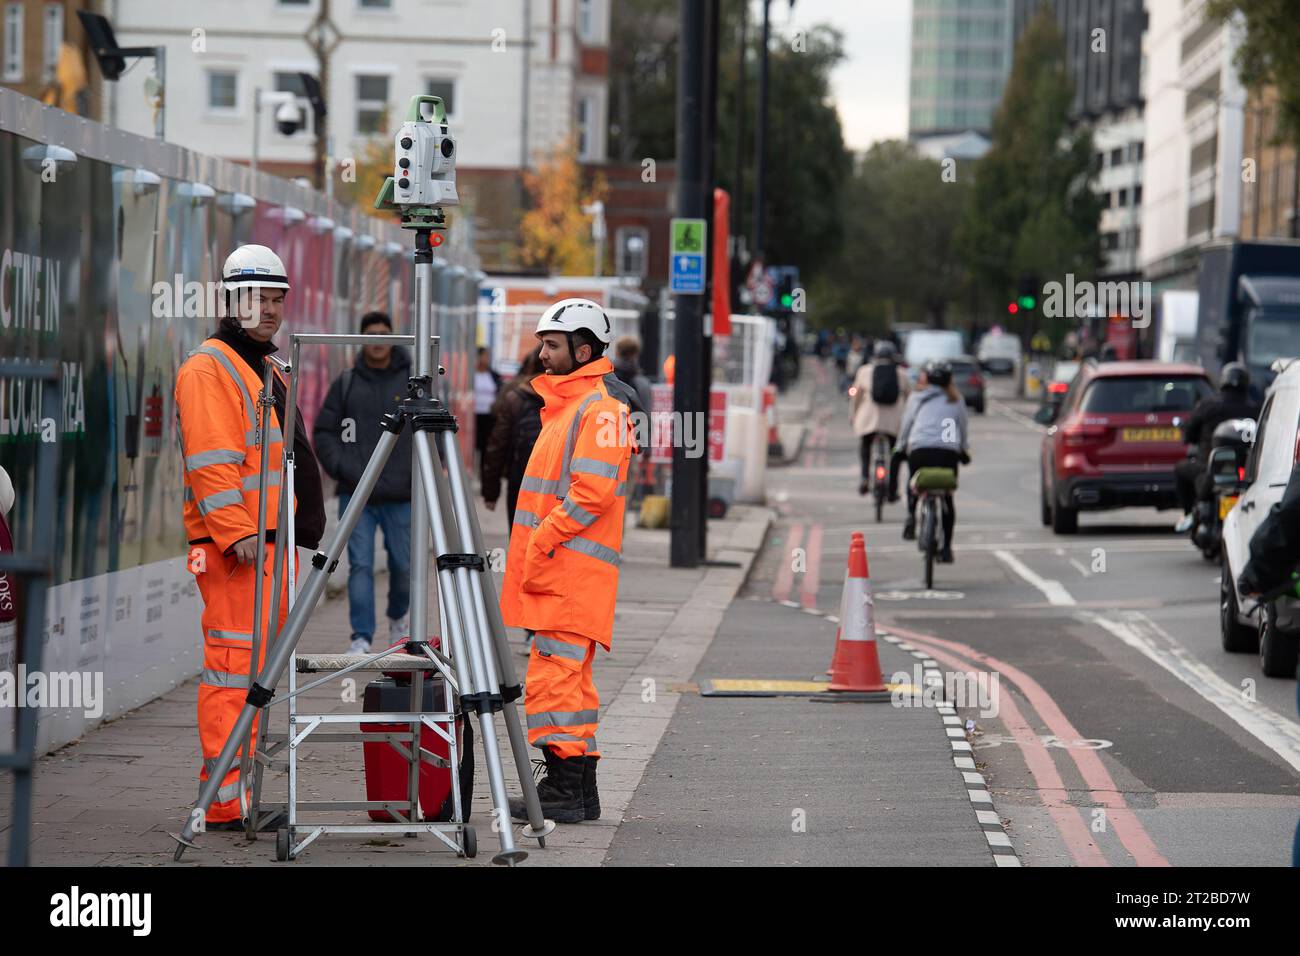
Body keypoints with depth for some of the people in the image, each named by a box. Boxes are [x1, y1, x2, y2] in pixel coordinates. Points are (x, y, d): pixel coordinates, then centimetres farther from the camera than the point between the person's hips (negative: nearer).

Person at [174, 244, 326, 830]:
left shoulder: (266, 370, 23)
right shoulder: (209, 368, -8)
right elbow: (211, 461, -17)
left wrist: (300, 533, 22)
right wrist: (236, 532, -23)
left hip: (274, 540, 10)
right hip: (234, 545, -10)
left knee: (259, 665, 10)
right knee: (234, 661, -11)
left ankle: (244, 794, 15)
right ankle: (225, 800, -12)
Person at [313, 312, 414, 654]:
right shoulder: (346, 384, 6)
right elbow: (324, 432, 7)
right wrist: (343, 469, -8)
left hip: (401, 496, 0)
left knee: (403, 566, 9)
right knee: (361, 565, -6)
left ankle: (398, 617, 36)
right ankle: (361, 637, -4)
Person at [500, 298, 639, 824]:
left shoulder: (601, 406, -11)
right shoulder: (565, 402, 21)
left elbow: (592, 491, -20)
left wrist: (543, 544, -18)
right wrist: (533, 552, 19)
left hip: (572, 569, -10)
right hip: (557, 568, 10)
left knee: (553, 677, -12)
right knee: (570, 678, 11)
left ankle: (564, 790, -11)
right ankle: (578, 790, 15)